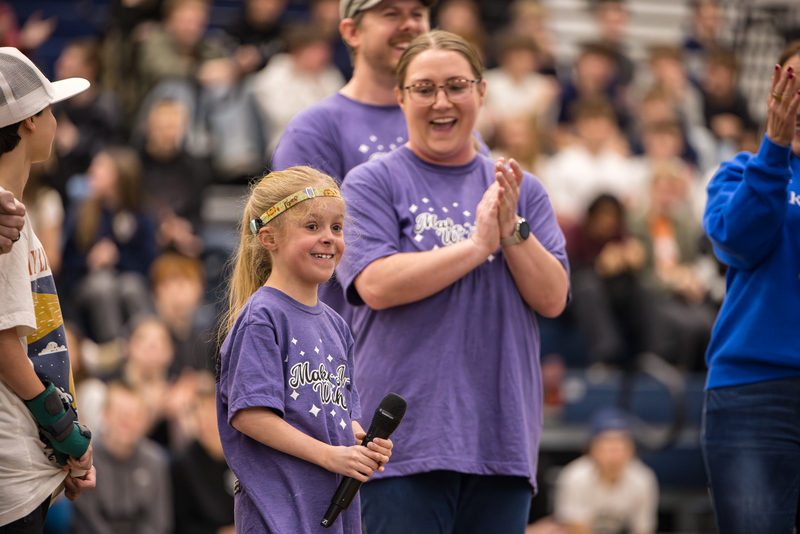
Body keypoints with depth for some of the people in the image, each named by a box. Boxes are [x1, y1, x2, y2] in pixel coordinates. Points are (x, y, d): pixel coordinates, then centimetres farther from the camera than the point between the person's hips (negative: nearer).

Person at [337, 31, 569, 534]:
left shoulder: (522, 190, 15)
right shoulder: (372, 183, 2)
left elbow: (552, 298, 5)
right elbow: (375, 285, -12)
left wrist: (511, 230, -11)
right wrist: (477, 243, -13)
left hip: (502, 434, 4)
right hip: (407, 431, -4)